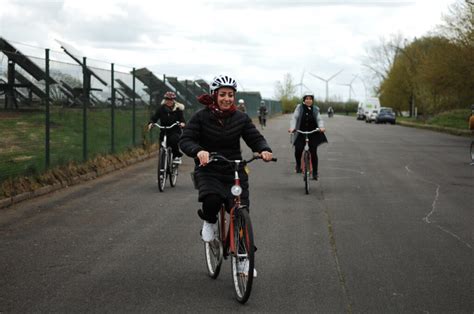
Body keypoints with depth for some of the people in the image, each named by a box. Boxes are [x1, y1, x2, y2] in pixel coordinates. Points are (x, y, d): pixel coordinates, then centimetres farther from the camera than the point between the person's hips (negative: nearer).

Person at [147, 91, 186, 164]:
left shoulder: (178, 109, -1)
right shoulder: (161, 108, 2)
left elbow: (182, 119, -7)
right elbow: (155, 117, -4)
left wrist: (182, 123, -30)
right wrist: (151, 123, -24)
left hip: (175, 131, -3)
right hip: (164, 131, 3)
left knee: (173, 139, -33)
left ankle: (177, 156, -15)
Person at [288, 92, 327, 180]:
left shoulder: (315, 109, 5)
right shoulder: (299, 107, -1)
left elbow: (319, 119, -4)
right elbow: (294, 118, -9)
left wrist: (321, 127, -25)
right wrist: (292, 127, -26)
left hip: (313, 134, 1)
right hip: (301, 133, -1)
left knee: (313, 152, -3)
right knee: (298, 150, -16)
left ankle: (315, 173, 8)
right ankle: (298, 165, 14)